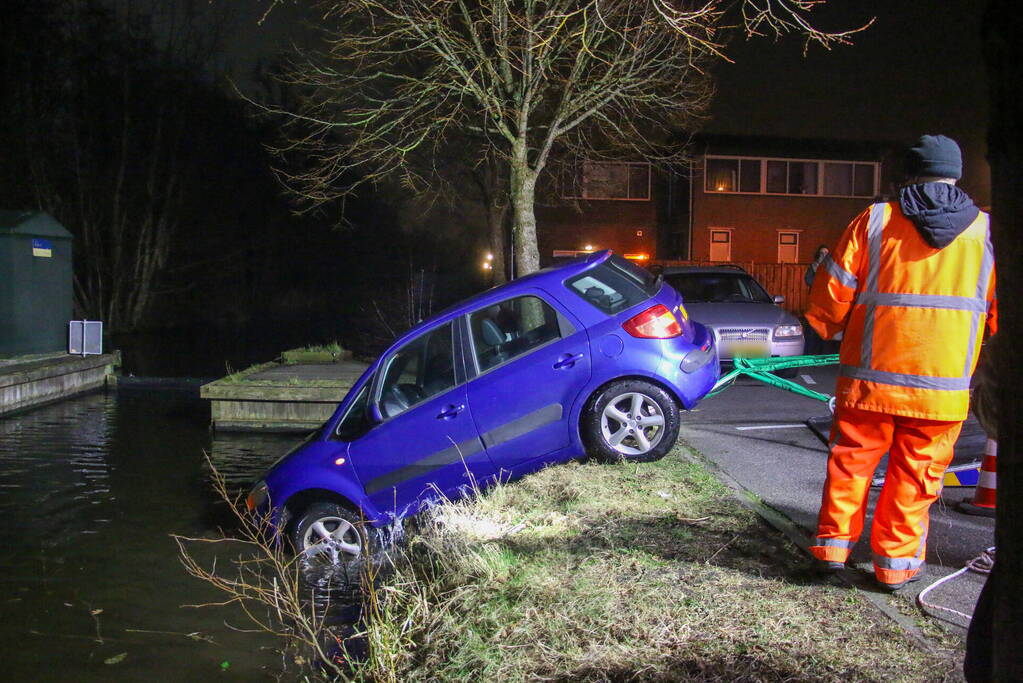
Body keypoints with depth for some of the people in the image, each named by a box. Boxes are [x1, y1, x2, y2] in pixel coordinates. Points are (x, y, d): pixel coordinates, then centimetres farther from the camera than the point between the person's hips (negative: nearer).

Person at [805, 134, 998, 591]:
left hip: (870, 377, -1)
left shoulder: (874, 221, -2)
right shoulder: (986, 232, 3)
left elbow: (831, 293, -2)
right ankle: (896, 560, 18)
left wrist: (832, 330, 18)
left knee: (851, 459, 13)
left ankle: (833, 543, 20)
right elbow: (1001, 314, 8)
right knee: (915, 471, 10)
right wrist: (987, 366, 26)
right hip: (943, 383, 1)